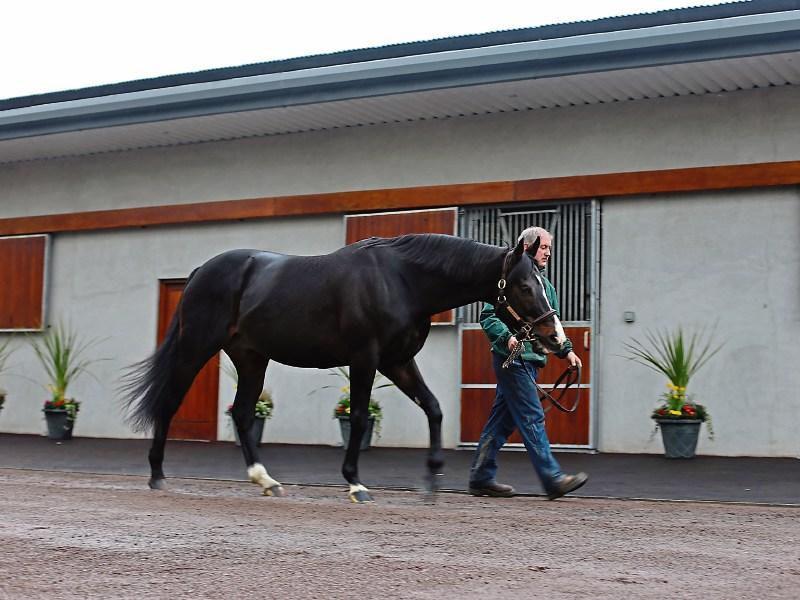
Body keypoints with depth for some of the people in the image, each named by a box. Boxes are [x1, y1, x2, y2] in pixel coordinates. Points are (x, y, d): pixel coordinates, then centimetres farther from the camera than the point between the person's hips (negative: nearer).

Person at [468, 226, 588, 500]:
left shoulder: (546, 285, 20)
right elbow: (488, 316, -12)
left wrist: (566, 350, 12)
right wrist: (507, 336, -27)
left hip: (530, 361, 9)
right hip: (513, 358, -9)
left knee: (502, 421, 11)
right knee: (532, 418, -10)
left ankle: (481, 478, 17)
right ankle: (553, 479, -12)